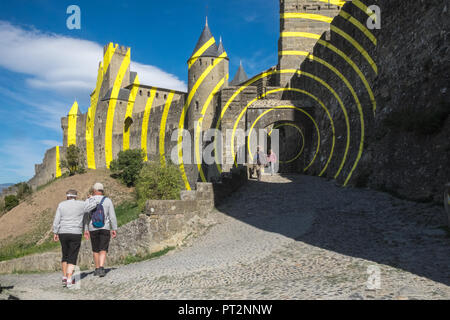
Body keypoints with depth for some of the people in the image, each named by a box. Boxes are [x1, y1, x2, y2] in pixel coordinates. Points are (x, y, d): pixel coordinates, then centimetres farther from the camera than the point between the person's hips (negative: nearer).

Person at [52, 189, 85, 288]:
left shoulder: (61, 205, 4)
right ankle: (69, 280, -8)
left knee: (65, 255, 18)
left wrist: (55, 233, 5)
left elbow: (56, 220, 1)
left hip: (63, 233, 3)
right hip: (76, 233, -3)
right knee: (72, 257, 0)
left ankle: (64, 278, 19)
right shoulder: (81, 204, -1)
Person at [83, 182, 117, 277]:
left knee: (95, 250, 16)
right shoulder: (107, 200, -2)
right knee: (103, 250, -2)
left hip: (92, 229, 2)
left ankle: (97, 269, 24)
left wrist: (85, 230, 4)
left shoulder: (88, 201, 2)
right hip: (105, 228, -2)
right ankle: (101, 268, -19)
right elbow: (112, 216, -4)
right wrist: (114, 229, 1)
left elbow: (85, 216, 0)